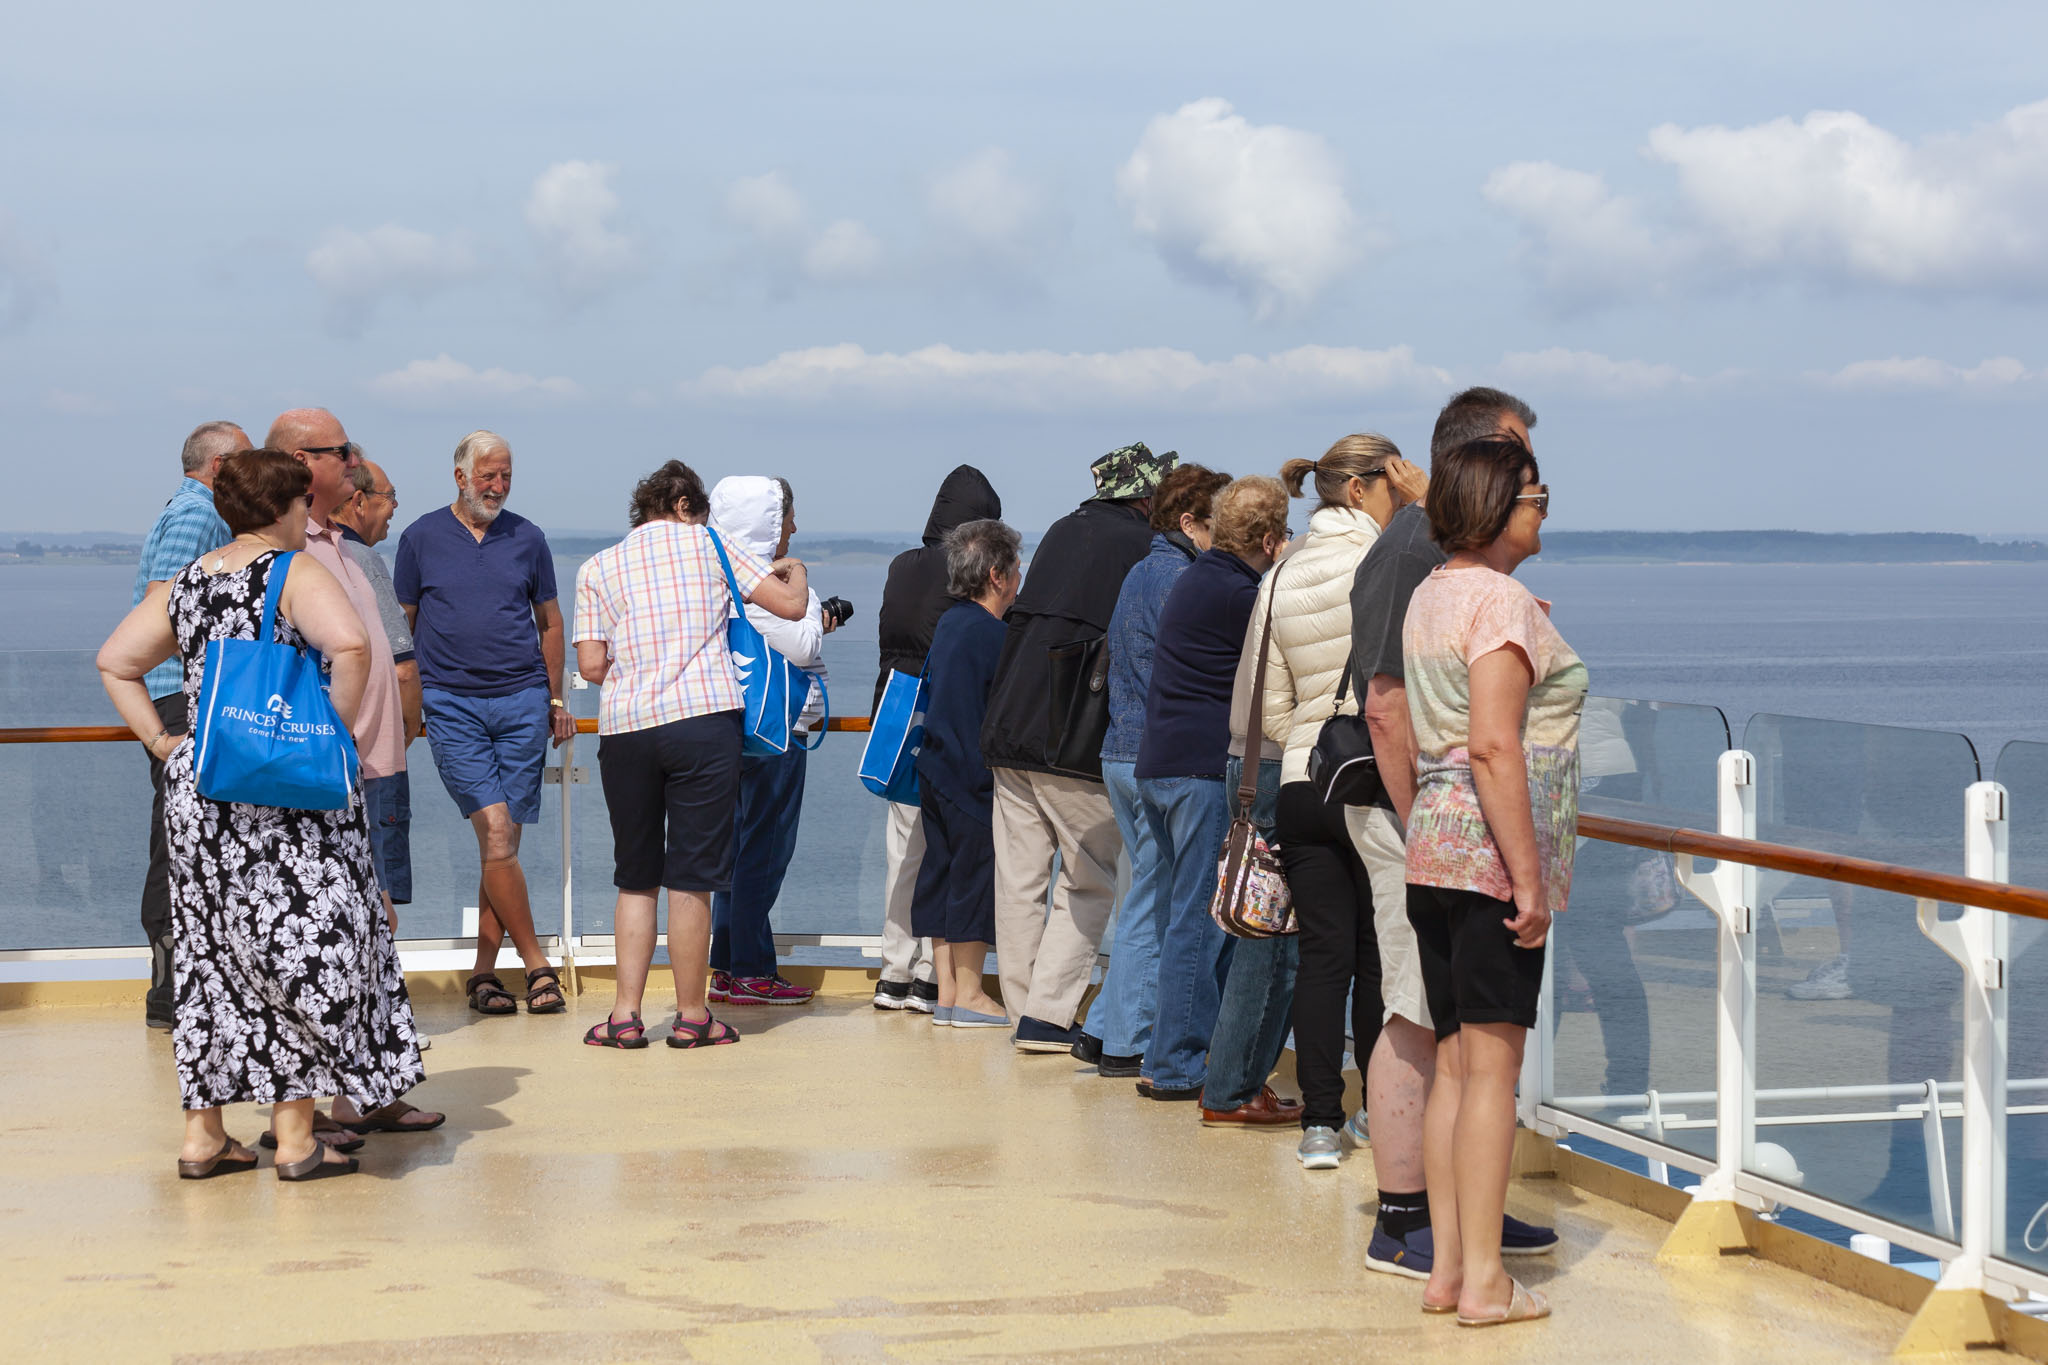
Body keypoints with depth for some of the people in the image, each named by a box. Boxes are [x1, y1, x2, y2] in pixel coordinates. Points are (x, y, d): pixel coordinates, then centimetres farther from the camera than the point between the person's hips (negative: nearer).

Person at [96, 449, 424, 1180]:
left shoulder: (186, 582, 12)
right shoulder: (296, 572, -8)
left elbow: (115, 661, 16)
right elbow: (350, 644, -25)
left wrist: (162, 743, 12)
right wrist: (338, 728, -13)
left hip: (196, 787, 7)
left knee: (214, 951, 13)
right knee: (302, 945, 1)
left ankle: (202, 1134, 16)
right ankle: (295, 1139, 2)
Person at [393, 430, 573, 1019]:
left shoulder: (526, 538, 10)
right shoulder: (421, 539, 4)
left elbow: (550, 622, 18)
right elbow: (402, 627, 9)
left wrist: (556, 699, 14)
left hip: (522, 703, 2)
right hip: (452, 705, -2)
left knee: (503, 843, 2)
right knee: (495, 836, -13)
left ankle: (484, 971, 9)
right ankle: (536, 964, -4)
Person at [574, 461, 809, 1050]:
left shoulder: (598, 567, 13)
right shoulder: (708, 545, 9)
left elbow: (591, 664, 4)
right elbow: (791, 605, 7)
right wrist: (796, 572, 29)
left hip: (623, 728, 2)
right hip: (703, 718, -2)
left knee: (635, 877, 12)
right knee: (690, 876, 2)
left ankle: (626, 1014, 9)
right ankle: (691, 1016, 7)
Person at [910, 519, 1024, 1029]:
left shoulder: (949, 623, 11)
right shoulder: (992, 634, -16)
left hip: (936, 768, 9)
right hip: (975, 774, -9)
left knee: (942, 872, 10)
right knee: (976, 875, -1)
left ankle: (946, 989, 15)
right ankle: (969, 993, 3)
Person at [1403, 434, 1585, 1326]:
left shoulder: (1429, 595, 15)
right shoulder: (1500, 600, -12)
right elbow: (1493, 746, -20)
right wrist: (1529, 878, -19)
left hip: (1432, 851, 9)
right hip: (1492, 854, -9)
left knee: (1455, 1063, 10)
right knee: (1493, 1062, -5)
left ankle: (1445, 1268, 13)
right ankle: (1483, 1281, -3)